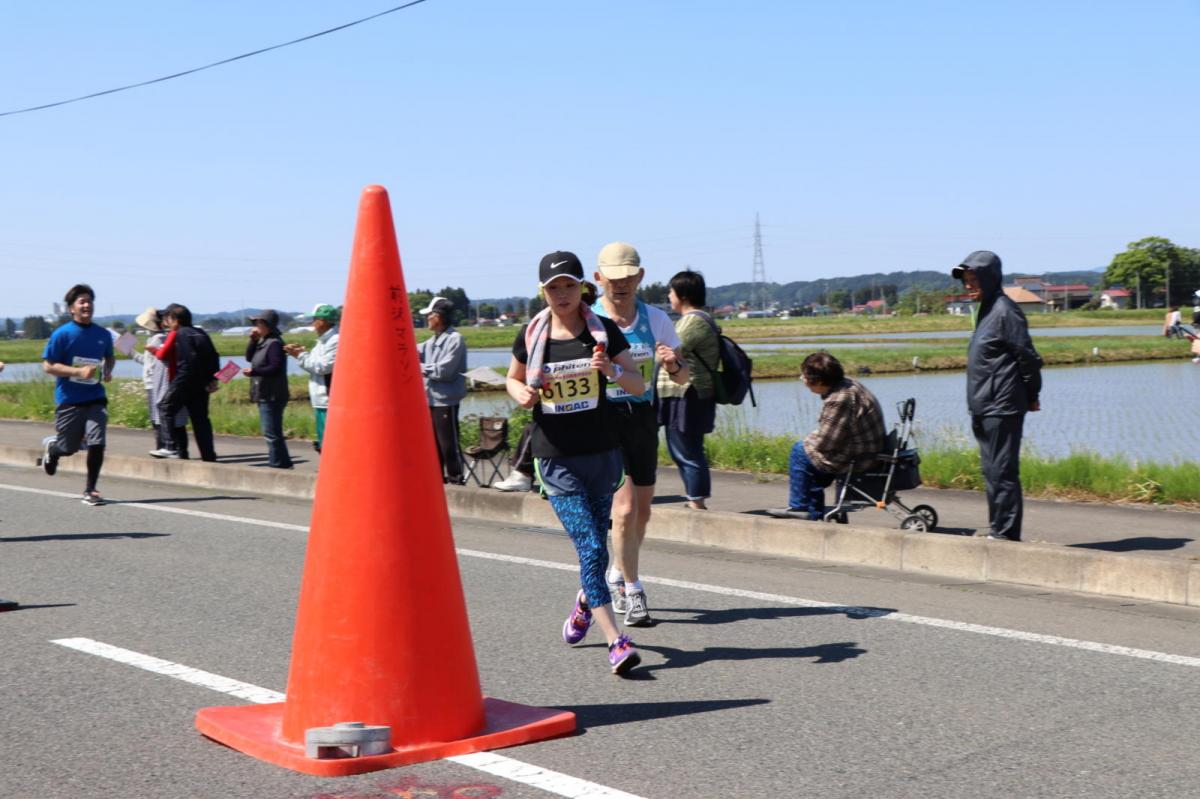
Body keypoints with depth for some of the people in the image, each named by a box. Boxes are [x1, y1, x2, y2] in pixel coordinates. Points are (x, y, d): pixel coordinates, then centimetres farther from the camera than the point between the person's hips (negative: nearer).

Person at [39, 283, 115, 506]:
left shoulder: (103, 335, 4)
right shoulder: (62, 334, -9)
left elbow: (110, 357, 23)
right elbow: (48, 366, -9)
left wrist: (107, 370, 1)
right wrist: (78, 371, -20)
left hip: (95, 398, 2)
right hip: (69, 399, -2)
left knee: (97, 443, -12)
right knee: (69, 448, 9)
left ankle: (90, 490, 3)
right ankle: (50, 446, 47)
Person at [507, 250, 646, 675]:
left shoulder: (604, 332, -1)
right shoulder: (531, 336, 0)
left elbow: (639, 384, 0)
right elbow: (513, 379, 16)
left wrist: (612, 371, -21)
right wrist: (521, 393, -7)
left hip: (601, 453, 2)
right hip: (555, 459, -1)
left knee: (596, 545, 14)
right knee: (590, 546, -12)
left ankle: (585, 601, 45)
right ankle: (616, 641, -13)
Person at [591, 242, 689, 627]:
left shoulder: (656, 319, 4)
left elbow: (683, 378, 9)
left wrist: (674, 365, -15)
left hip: (643, 420, 4)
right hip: (604, 421, -4)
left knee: (641, 512, 13)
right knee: (624, 509, -15)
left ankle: (617, 576, 38)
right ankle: (632, 590, 2)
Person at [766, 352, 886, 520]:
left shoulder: (839, 400, -26)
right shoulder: (847, 385, 6)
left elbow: (824, 441, -22)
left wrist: (808, 441, -2)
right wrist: (812, 439, 6)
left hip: (859, 459, -10)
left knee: (801, 451, -3)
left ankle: (798, 507, 9)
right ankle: (814, 514, 27)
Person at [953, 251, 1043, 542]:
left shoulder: (1005, 311, -13)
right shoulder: (986, 310, 16)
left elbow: (1028, 357, -13)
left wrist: (1031, 395, -5)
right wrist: (1028, 396, 19)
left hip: (1002, 408, -10)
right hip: (984, 407, 10)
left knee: (1002, 470, -7)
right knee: (991, 470, 13)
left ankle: (1005, 531, -4)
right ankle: (997, 529, 19)